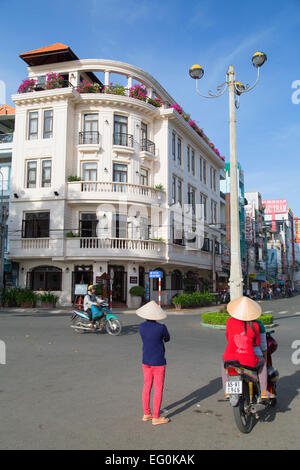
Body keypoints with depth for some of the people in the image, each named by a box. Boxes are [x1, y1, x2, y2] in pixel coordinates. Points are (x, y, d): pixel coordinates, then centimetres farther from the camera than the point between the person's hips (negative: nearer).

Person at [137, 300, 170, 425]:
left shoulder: (142, 326, -5)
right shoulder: (161, 327, -20)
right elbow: (167, 339, 1)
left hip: (146, 361, 6)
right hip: (158, 362, -6)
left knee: (147, 387, 16)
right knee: (158, 389, 5)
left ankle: (146, 414, 27)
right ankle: (156, 418, 13)